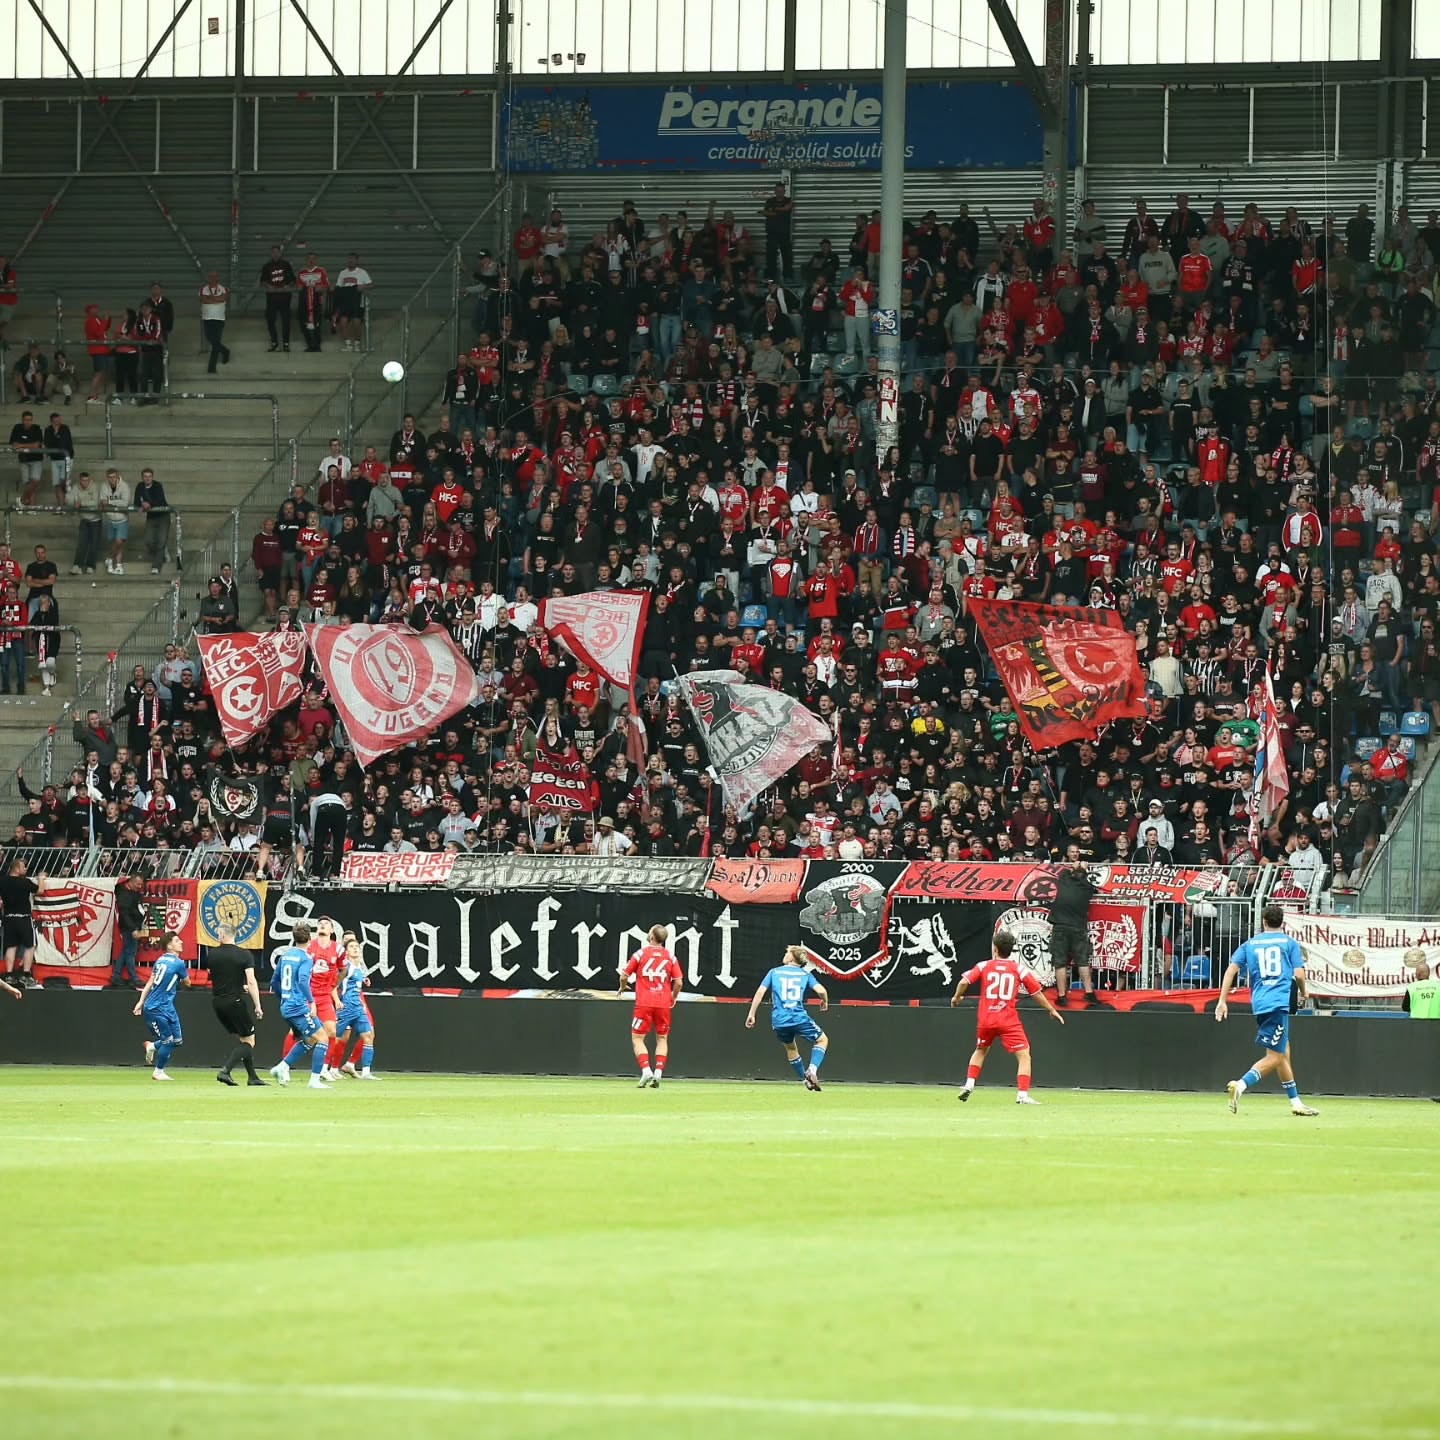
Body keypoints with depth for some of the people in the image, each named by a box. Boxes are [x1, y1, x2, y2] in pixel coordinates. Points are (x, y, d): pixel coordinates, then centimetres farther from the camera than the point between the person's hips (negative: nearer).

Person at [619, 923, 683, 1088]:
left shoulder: (640, 954, -1)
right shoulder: (670, 957, 4)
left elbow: (624, 976, 0)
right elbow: (679, 983, -1)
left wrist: (623, 987, 22)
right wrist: (673, 998, 18)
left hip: (644, 1004, -2)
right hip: (664, 1004, 3)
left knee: (637, 1038, 4)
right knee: (662, 1039, 15)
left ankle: (646, 1069, -15)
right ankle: (658, 1072, 2)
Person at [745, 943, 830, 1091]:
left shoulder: (774, 972, 9)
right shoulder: (805, 974, 7)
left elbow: (760, 992, 0)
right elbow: (821, 990, -6)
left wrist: (751, 1014, 3)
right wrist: (825, 1002, 17)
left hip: (779, 1020, 2)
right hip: (799, 1018, -2)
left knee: (790, 1047, 28)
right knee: (822, 1040, 17)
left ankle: (806, 1078, 27)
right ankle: (812, 1070, -6)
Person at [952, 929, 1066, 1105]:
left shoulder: (984, 966, 6)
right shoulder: (1018, 969, 4)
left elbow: (964, 981, -5)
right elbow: (1036, 991, 6)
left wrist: (956, 997, 15)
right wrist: (1051, 1010, 17)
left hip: (985, 1020, 3)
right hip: (1009, 1021, -3)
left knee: (980, 1050, 28)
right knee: (1024, 1055, -2)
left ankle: (969, 1085, 18)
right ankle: (1023, 1095, -16)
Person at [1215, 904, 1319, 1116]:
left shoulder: (1250, 944, 15)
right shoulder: (1290, 943, 5)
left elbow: (1231, 969, 5)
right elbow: (1299, 974, -2)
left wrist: (1222, 1001, 4)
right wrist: (1303, 993, 19)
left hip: (1259, 1003, 6)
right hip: (1280, 1002, -6)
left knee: (1283, 1051, 17)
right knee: (1275, 1057, -8)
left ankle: (1296, 1102, 20)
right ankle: (1241, 1085, -29)